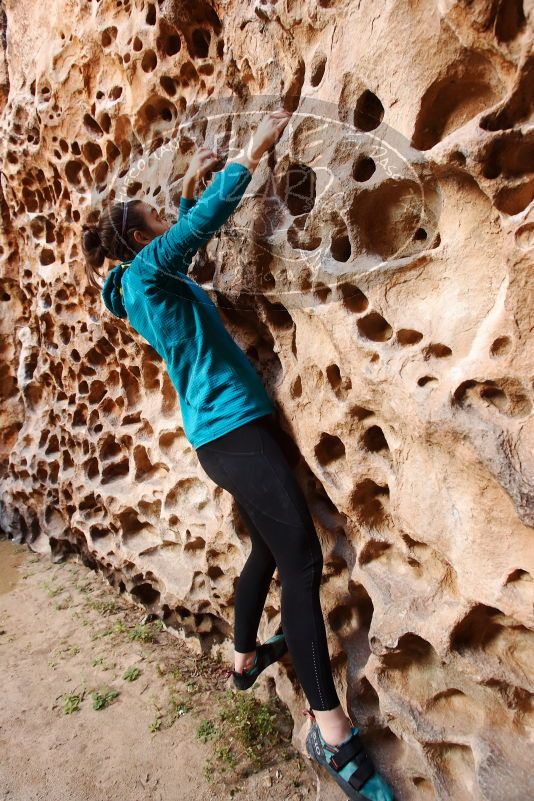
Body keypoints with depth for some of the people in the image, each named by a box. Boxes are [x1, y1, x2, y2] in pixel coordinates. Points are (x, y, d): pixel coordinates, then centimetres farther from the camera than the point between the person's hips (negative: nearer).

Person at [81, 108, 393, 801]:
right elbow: (205, 223, -13)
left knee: (270, 549, 19)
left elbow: (189, 232, 34)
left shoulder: (144, 282, 18)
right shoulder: (145, 271, -7)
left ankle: (246, 657, 35)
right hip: (235, 429, -10)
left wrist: (189, 185, 29)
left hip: (221, 434, 10)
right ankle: (331, 724, -1)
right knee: (302, 558, -10)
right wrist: (252, 152, -3)